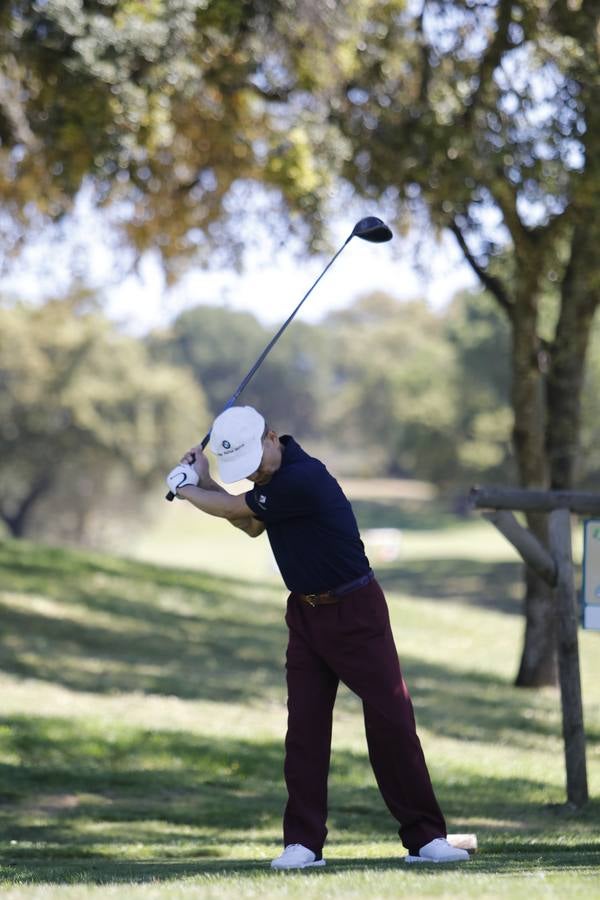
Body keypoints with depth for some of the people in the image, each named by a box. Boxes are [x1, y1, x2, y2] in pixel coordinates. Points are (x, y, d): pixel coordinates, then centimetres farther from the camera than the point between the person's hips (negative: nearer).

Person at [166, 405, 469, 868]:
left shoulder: (301, 479, -25)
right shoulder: (274, 472, 4)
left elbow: (232, 508, -14)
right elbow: (252, 525, 21)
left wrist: (185, 488, 5)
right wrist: (204, 482, 10)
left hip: (356, 611, -8)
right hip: (306, 614, 8)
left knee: (391, 720, -7)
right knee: (304, 727, 0)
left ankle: (425, 837, -4)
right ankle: (303, 843, 1)